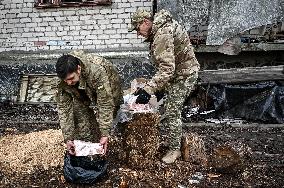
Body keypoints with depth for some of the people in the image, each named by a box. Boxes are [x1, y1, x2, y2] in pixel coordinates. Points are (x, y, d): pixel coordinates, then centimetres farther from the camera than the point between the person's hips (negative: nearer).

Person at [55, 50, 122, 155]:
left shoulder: (97, 72, -45)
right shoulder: (63, 83, -29)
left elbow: (105, 104, -42)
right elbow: (64, 108, -24)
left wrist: (105, 135, -43)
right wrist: (68, 138, -29)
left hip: (108, 90, -3)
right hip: (84, 91, 3)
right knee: (78, 107, -20)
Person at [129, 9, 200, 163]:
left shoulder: (162, 35, -30)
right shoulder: (160, 27, 3)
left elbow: (167, 68, -37)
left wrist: (148, 90, -40)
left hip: (184, 74, -10)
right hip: (178, 71, 10)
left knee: (171, 112, -6)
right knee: (172, 108, 18)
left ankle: (175, 150, 7)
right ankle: (176, 138, 34)